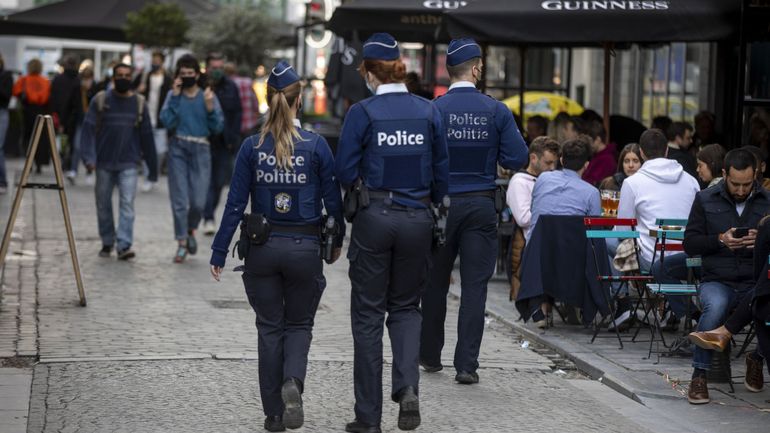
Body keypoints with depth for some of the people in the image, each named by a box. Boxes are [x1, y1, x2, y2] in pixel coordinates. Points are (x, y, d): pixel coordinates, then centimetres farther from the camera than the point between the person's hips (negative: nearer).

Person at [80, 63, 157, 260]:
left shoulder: (139, 103, 4)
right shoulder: (100, 100, 0)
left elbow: (146, 135, 7)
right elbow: (89, 129, -5)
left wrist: (152, 167, 7)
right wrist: (89, 156, -18)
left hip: (128, 164, -1)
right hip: (104, 163, 1)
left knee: (127, 203, -11)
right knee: (103, 205, 10)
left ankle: (124, 245, -14)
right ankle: (107, 242, 24)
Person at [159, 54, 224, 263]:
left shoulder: (208, 96, 4)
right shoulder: (173, 95, 4)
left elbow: (218, 127, 0)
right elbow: (167, 121, -10)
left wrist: (210, 108, -15)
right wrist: (175, 96, -12)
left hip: (200, 151, 0)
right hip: (178, 150, 0)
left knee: (198, 202, -3)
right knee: (179, 200, -2)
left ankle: (191, 230, 27)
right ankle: (182, 243, 9)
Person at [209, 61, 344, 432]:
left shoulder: (252, 147, -5)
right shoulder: (316, 146, -7)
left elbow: (235, 204, -5)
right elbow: (333, 200, -3)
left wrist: (219, 253, 2)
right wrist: (337, 241, 15)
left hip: (262, 249, 1)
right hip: (304, 248, -1)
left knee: (270, 328, 13)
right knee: (299, 324, 16)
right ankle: (292, 382, -13)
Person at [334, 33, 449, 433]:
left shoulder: (363, 112, -8)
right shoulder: (428, 112, 2)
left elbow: (344, 170, -7)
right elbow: (441, 171, 6)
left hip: (374, 218, -3)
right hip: (417, 219, 3)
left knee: (368, 314, 7)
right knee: (406, 307, 18)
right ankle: (407, 387, -7)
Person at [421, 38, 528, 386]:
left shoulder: (434, 110, -8)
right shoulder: (496, 111, -5)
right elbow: (518, 158, -7)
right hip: (481, 206, 0)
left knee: (435, 282, 14)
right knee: (475, 286, 2)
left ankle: (430, 355, 26)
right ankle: (466, 364, -2)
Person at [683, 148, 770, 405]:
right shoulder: (706, 200, 8)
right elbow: (690, 244, 5)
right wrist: (720, 240, -11)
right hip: (717, 281, 0)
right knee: (716, 305, -36)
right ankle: (699, 376, -23)